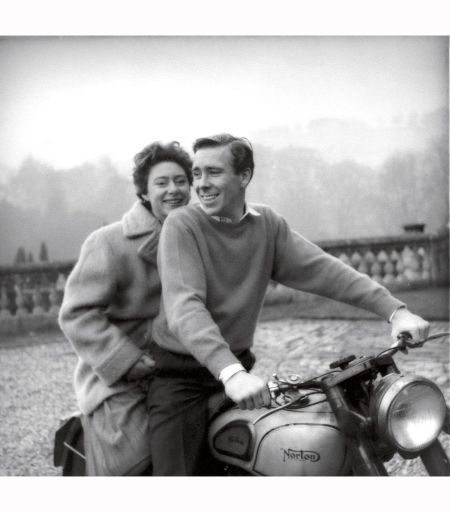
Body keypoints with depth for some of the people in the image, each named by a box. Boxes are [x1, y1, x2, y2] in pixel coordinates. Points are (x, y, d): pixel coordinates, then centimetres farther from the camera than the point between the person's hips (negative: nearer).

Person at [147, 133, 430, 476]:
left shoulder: (268, 225, 4)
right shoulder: (182, 226, -13)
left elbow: (324, 270, -5)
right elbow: (184, 306, -27)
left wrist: (394, 310, -19)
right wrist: (229, 371, -43)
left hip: (239, 365, 5)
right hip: (181, 375, -5)